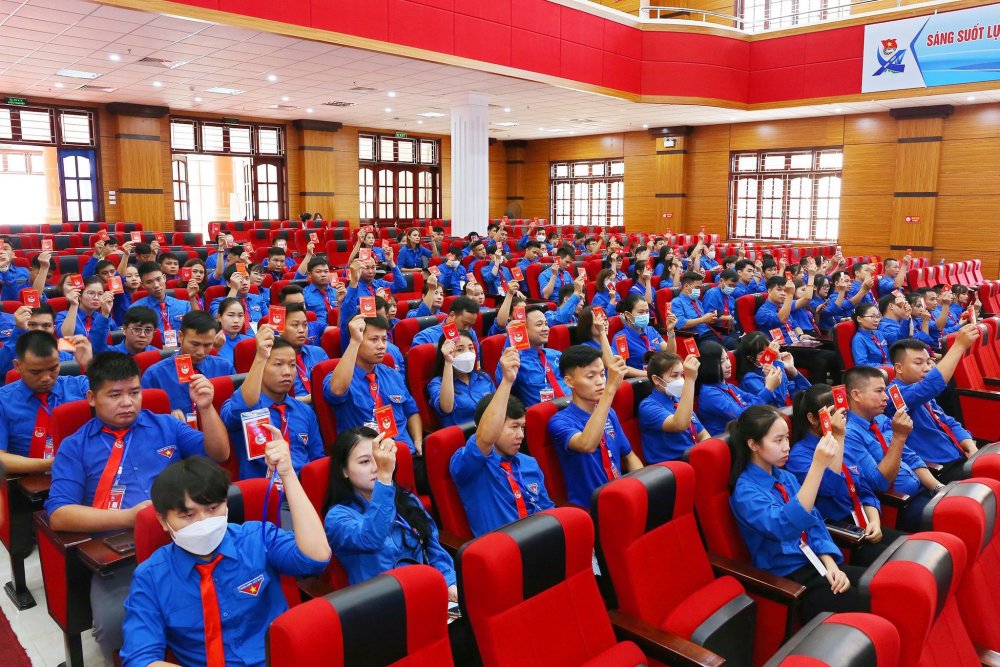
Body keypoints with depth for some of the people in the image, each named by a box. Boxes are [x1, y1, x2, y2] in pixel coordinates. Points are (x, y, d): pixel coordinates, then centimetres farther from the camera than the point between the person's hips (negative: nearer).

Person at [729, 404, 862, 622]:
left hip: (814, 562, 7)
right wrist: (818, 466, -36)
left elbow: (814, 524, 11)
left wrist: (831, 565, -8)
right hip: (786, 577, -7)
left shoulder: (786, 477, 7)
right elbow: (784, 527, -32)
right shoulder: (745, 491, -17)